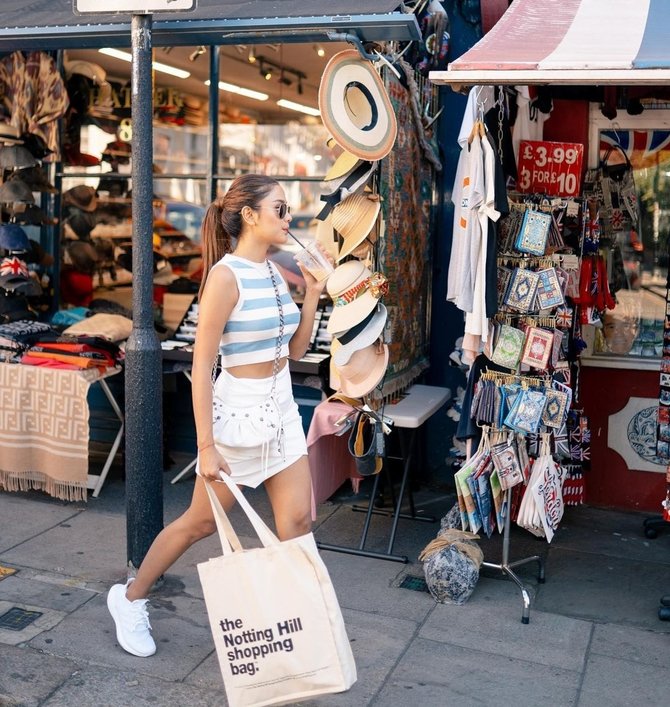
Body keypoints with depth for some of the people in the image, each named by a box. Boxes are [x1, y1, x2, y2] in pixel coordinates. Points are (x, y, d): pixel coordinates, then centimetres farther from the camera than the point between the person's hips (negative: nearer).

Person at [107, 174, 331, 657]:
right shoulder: (225, 276, -18)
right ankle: (130, 598, 32)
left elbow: (297, 349, 10)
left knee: (298, 520, 6)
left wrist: (313, 292, -1)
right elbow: (202, 365, -19)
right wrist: (206, 446, -21)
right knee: (202, 522, 10)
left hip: (282, 408, 7)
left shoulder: (274, 272, 4)